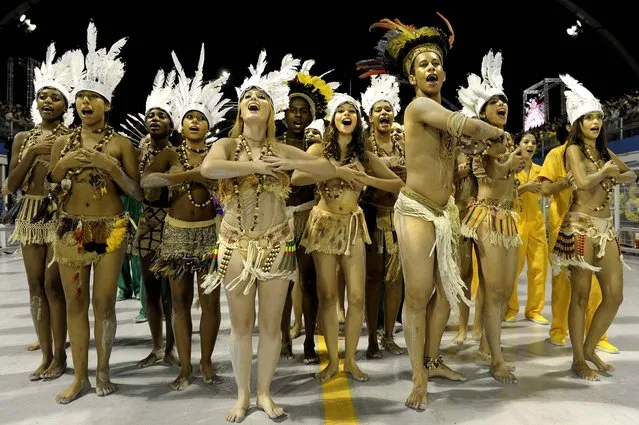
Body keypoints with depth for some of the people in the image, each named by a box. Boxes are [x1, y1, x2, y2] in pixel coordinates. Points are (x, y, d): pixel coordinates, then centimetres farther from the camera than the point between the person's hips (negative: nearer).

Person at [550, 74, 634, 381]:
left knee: (615, 295, 5)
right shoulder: (574, 150, -2)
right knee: (580, 295, -2)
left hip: (605, 227, 7)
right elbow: (584, 183, -17)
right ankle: (578, 360, 9)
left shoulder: (605, 152, 17)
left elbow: (631, 175, 25)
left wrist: (615, 177, 4)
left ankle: (589, 349, 23)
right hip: (581, 226, -7)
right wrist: (606, 172, 0)